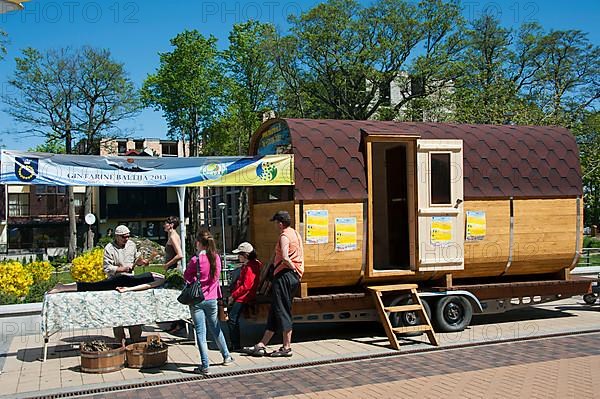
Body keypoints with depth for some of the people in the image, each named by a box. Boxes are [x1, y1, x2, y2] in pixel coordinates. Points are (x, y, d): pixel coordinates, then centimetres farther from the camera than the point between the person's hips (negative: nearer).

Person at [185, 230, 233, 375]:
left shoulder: (196, 260, -16)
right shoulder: (216, 258, -2)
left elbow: (186, 276, -3)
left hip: (197, 300, -5)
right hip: (212, 299, 5)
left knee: (200, 333, 1)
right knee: (215, 328, 22)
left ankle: (205, 366, 2)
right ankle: (226, 356, 34)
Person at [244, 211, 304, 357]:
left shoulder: (284, 236, -11)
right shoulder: (295, 233, 19)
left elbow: (285, 258, -24)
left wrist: (293, 268, -11)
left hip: (284, 275, -10)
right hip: (294, 277, 10)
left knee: (283, 312, -4)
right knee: (275, 312, 9)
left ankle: (286, 348, 1)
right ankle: (261, 345, 13)